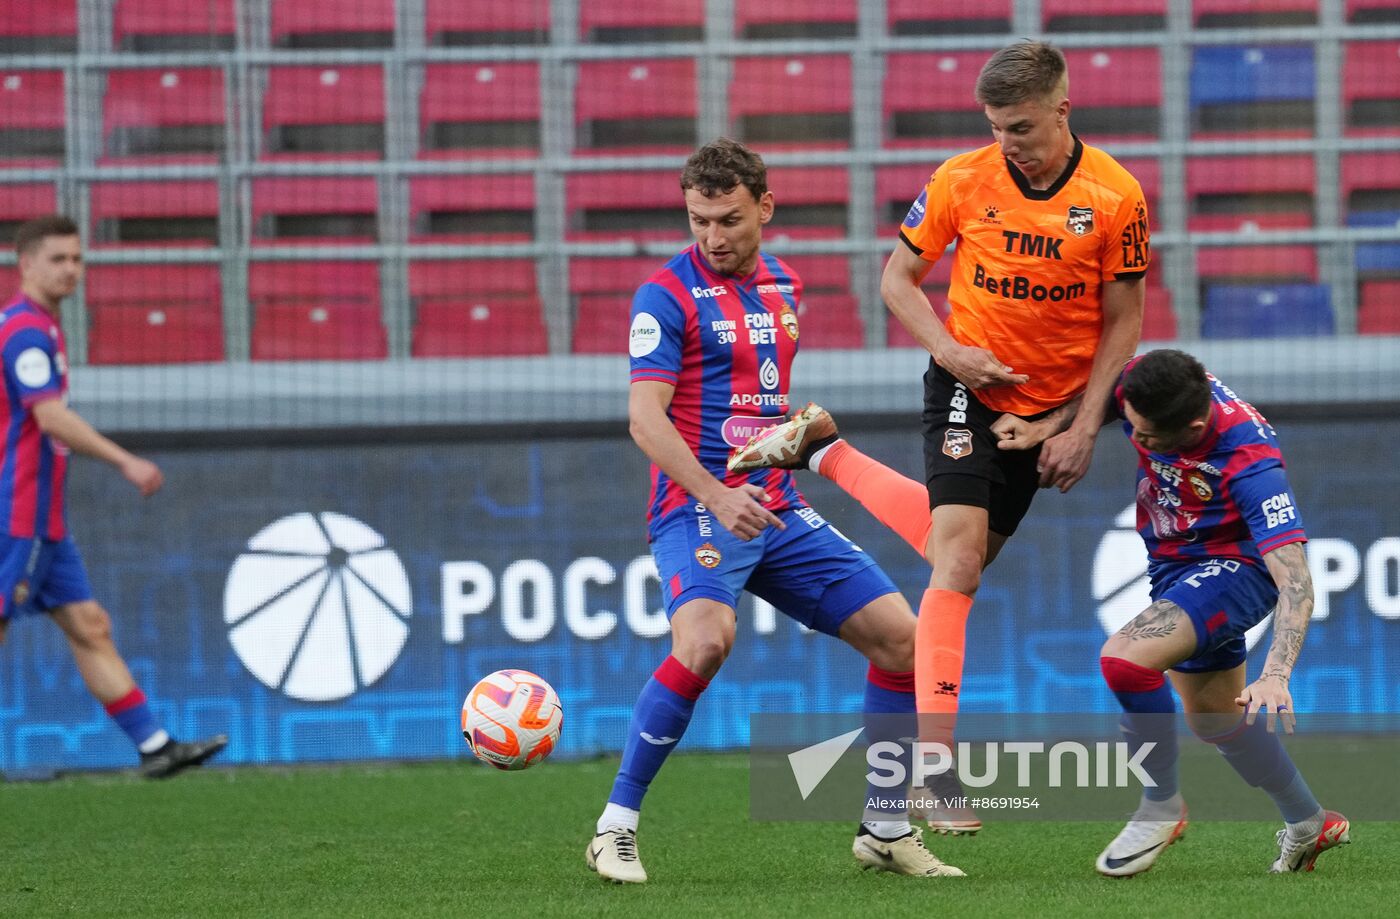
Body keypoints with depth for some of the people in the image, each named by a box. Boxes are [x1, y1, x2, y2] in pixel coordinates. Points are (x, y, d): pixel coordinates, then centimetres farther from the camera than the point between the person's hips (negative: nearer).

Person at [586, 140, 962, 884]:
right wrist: (715, 496, -26)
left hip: (778, 512, 7)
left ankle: (884, 830, 12)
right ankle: (616, 827, -21)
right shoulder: (668, 294, -7)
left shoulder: (782, 287, 14)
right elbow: (646, 418, -16)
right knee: (706, 640, -33)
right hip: (697, 508, -7)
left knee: (899, 635, -1)